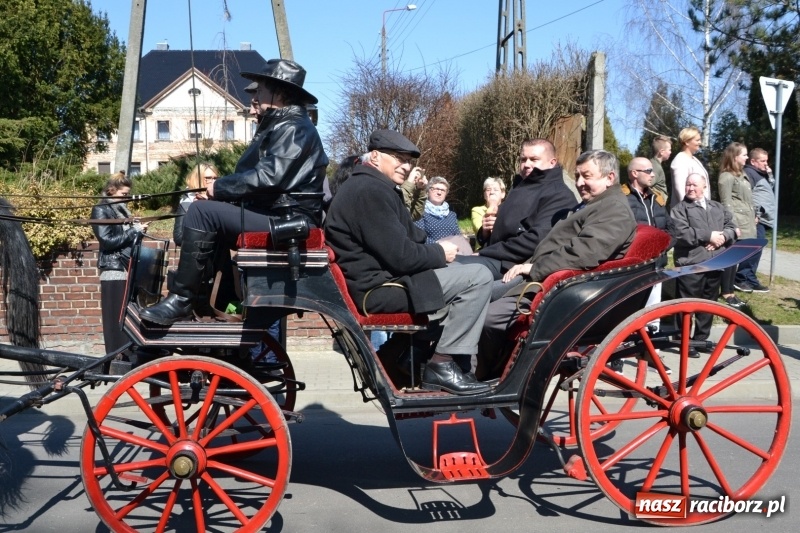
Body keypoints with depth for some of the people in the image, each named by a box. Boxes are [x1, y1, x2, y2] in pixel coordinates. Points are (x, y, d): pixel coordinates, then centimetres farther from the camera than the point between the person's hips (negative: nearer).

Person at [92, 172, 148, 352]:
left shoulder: (122, 210, 19)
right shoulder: (101, 210, -4)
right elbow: (107, 241, -15)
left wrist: (138, 231, 5)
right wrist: (134, 230, -11)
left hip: (129, 270, 8)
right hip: (114, 272, -8)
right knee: (117, 321, -6)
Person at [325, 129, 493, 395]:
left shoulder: (363, 186, 18)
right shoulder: (371, 191, -17)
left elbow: (403, 243, 18)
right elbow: (401, 256, -24)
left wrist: (435, 251, 1)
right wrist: (439, 253, -7)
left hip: (375, 280, 11)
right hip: (378, 288, -11)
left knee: (462, 271, 25)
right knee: (478, 277, -14)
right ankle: (442, 365, -7)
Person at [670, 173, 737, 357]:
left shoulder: (718, 208, 18)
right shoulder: (680, 209, -2)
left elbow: (731, 227, 10)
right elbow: (682, 234, -15)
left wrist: (722, 237, -11)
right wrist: (709, 236, -14)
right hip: (690, 264, -6)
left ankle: (701, 338, 24)